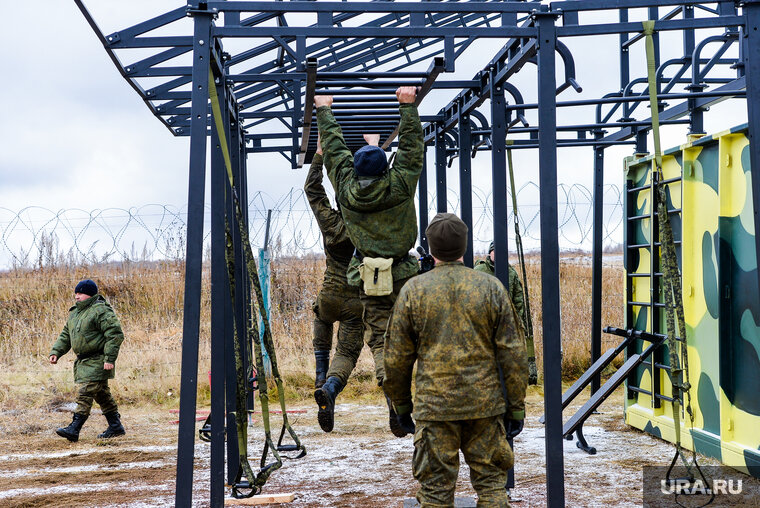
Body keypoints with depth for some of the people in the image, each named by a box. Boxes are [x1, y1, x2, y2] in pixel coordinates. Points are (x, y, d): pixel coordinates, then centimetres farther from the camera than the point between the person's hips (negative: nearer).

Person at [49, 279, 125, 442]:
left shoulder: (101, 311, -14)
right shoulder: (75, 312, 16)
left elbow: (115, 335, -19)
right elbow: (66, 335, 21)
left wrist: (109, 358, -23)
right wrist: (56, 352, 6)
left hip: (97, 361, -9)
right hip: (83, 361, 9)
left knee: (85, 394, -12)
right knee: (101, 394, 14)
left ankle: (74, 429, -13)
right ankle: (115, 426, 22)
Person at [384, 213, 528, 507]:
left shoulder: (413, 290, -2)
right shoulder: (491, 288, 1)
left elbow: (397, 358, 3)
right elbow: (513, 354, 1)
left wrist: (401, 404, 15)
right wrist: (516, 406, 8)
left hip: (433, 407, -1)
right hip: (485, 405, 1)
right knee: (491, 481, 11)